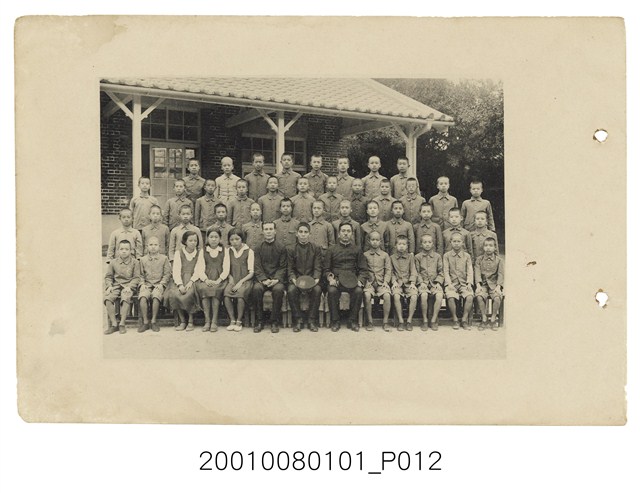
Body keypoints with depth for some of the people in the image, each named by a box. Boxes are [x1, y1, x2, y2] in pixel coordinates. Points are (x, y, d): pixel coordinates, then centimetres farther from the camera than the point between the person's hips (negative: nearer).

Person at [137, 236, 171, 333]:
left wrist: (161, 284, -7)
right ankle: (145, 322, -20)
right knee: (142, 297, -30)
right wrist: (142, 284, -1)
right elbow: (141, 274, 16)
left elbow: (167, 274, 5)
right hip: (147, 284, 2)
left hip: (159, 284, -2)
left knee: (156, 296, -34)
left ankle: (154, 321, -19)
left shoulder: (164, 258, 8)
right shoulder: (143, 259, 14)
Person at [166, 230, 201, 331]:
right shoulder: (179, 253, 12)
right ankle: (182, 321, -15)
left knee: (189, 293, -33)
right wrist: (180, 284, -15)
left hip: (193, 280, -2)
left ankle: (190, 321, -18)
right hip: (180, 280, 2)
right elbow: (176, 270, 1)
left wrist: (190, 282, -18)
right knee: (173, 294, -29)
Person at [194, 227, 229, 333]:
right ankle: (207, 321, -29)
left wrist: (218, 280, -13)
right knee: (203, 289, -32)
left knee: (216, 289, -34)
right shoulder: (203, 251, 17)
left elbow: (226, 269, 5)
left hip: (220, 279, -1)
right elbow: (200, 268, 7)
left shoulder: (224, 251, 14)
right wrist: (206, 280, -12)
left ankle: (214, 321, -29)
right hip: (206, 279, 1)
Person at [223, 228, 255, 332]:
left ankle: (239, 321, -20)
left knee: (240, 293, -35)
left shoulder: (249, 251, 3)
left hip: (245, 280, -3)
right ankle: (232, 320, -19)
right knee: (226, 293, -30)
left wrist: (240, 282, -13)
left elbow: (251, 272, 0)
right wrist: (231, 278, -2)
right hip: (233, 280, 3)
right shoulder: (229, 251, 15)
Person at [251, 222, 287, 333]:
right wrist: (264, 280, -15)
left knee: (278, 289, -34)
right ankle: (259, 321, -20)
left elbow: (283, 267, 3)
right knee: (256, 289, -32)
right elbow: (257, 267, 3)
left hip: (277, 279, -1)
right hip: (262, 278, 1)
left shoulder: (281, 248, 9)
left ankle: (274, 322, -22)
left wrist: (276, 279, -15)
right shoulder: (258, 248, 11)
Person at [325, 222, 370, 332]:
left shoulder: (357, 250, 14)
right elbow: (327, 269, 14)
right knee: (331, 290, -33)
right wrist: (330, 278, -7)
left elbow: (364, 270, 12)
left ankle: (353, 321, -15)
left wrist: (360, 281, -7)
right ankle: (335, 321, -16)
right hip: (336, 280, 0)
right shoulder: (332, 250, 14)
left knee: (358, 291, -32)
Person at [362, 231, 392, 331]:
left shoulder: (385, 255, 12)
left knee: (387, 295, -29)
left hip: (381, 282, 1)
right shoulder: (365, 255, 11)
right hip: (369, 282, 0)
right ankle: (369, 321, -16)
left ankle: (385, 321, -17)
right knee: (367, 295, -31)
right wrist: (365, 281, -9)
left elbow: (388, 270, 8)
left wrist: (385, 281, -7)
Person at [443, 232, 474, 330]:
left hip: (464, 283, 1)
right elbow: (446, 271, 1)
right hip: (451, 283, -1)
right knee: (451, 297, -30)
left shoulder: (467, 256, 12)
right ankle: (455, 320, -13)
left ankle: (464, 320, -12)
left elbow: (470, 271, 6)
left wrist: (469, 283, -10)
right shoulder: (446, 256, 8)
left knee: (470, 297, -27)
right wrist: (449, 284, -12)